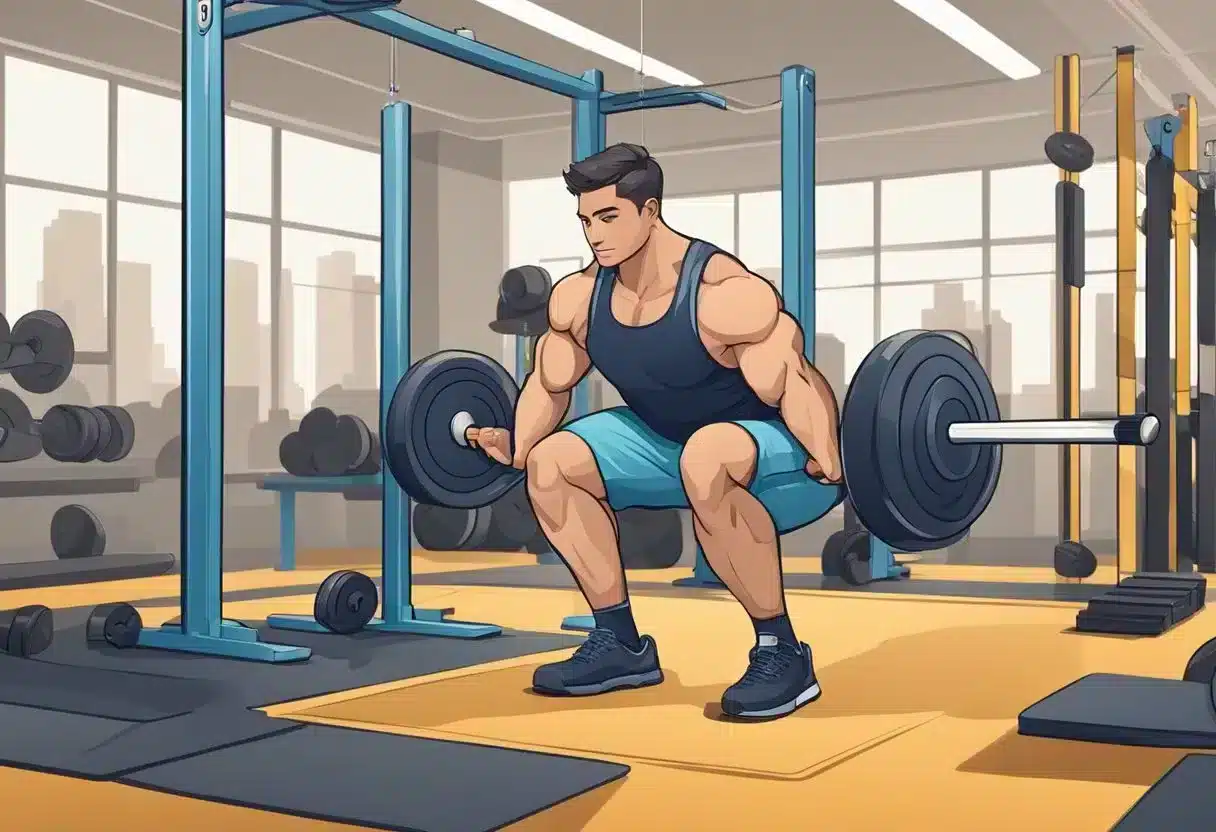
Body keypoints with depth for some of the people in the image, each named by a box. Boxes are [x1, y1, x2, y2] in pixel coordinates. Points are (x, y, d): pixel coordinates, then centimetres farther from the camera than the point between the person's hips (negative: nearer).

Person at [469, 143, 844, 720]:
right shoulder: (578, 296, -6)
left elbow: (797, 384, -32)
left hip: (774, 445, -8)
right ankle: (619, 642, 4)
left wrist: (831, 467, -46)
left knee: (705, 463, -41)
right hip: (668, 440, 8)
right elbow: (550, 383, 10)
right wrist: (516, 448, -1)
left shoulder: (724, 292, -28)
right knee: (552, 462, -4)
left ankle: (781, 654, -24)